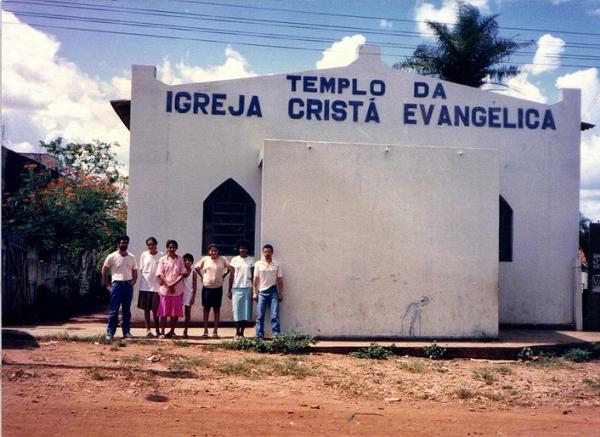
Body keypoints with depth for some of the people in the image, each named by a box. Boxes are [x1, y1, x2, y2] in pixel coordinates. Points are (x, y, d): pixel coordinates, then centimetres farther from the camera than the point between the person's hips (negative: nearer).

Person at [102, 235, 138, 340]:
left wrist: (134, 280, 0)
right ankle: (110, 332, 2)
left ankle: (126, 332, 15)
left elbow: (134, 270, 17)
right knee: (113, 310, -3)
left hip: (128, 285, 4)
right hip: (117, 284, -4)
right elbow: (104, 270, 2)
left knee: (127, 311, 8)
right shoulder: (112, 257, -3)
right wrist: (107, 284, -3)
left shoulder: (131, 257, 9)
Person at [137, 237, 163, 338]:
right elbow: (141, 270, 10)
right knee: (146, 309, 5)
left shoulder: (161, 255, -1)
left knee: (155, 309, 3)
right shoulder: (144, 255, 4)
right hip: (145, 286, 2)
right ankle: (148, 329, 12)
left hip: (156, 286, -2)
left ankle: (157, 330, 14)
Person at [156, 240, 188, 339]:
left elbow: (183, 274, 0)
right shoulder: (163, 259, 2)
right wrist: (168, 286, -13)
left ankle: (172, 332, 15)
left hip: (177, 290, 2)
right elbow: (160, 274, -4)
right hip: (165, 290, -1)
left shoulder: (180, 259, 5)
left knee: (175, 312, 4)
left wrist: (173, 284, -12)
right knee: (164, 312, 1)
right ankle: (162, 332, 6)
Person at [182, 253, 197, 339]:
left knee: (188, 313, 3)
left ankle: (185, 331, 6)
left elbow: (195, 285, 0)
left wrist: (193, 296, -6)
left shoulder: (193, 273, 1)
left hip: (189, 295, 0)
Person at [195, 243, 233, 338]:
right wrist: (201, 276, 4)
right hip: (207, 287, 0)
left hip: (218, 288, 0)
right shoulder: (205, 259, 0)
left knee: (217, 309, 4)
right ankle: (205, 331, 13)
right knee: (206, 308, 6)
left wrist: (223, 276, 2)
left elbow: (230, 268, 6)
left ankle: (215, 331, 8)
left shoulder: (222, 259, -2)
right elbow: (196, 267, 11)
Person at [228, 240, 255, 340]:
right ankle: (237, 333, 7)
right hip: (236, 288, 0)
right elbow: (231, 275, 7)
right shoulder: (235, 260, 6)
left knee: (246, 311, -1)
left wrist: (254, 289, -1)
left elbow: (253, 275, 5)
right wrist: (229, 290, 4)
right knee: (237, 310, -1)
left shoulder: (251, 260, 5)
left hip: (247, 288, 0)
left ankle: (241, 333, 7)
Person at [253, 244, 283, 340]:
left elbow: (280, 279, 6)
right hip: (261, 292, 0)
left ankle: (276, 336, -3)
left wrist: (281, 293, 3)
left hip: (273, 291, 0)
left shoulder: (277, 264, 5)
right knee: (260, 316, 1)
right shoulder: (258, 264, 4)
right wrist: (254, 293, 0)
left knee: (275, 315, -5)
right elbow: (255, 279, 5)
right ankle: (259, 337, 6)